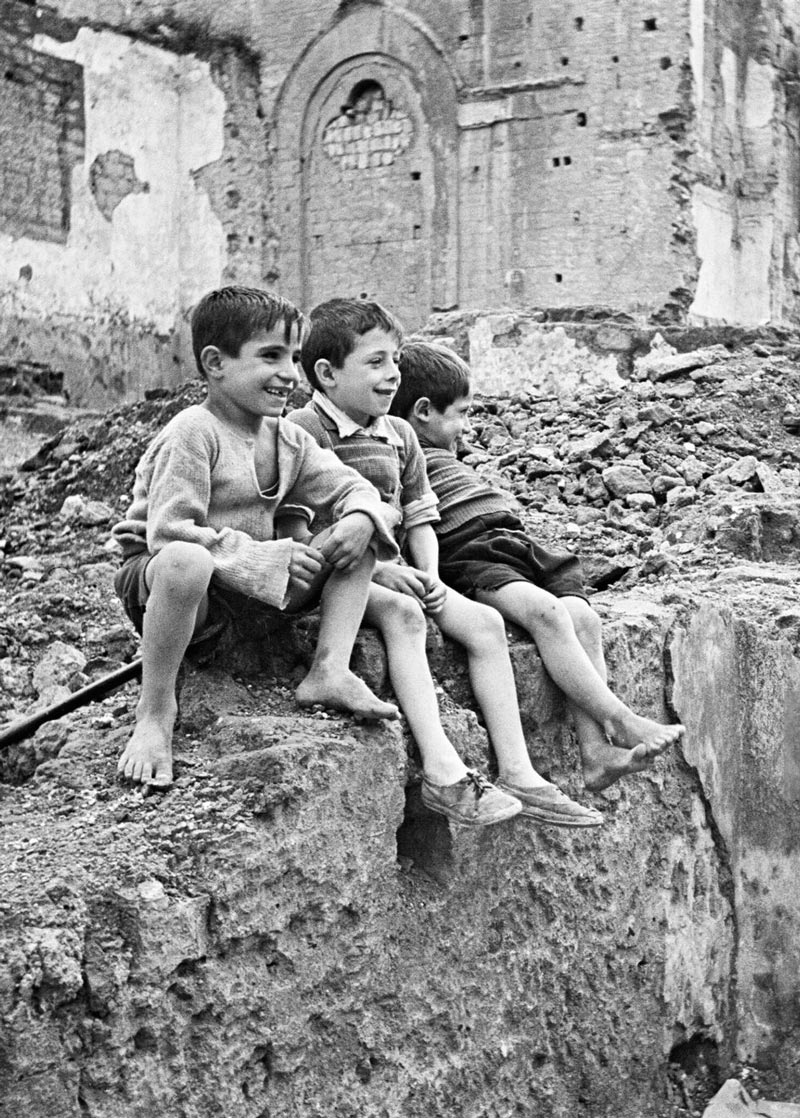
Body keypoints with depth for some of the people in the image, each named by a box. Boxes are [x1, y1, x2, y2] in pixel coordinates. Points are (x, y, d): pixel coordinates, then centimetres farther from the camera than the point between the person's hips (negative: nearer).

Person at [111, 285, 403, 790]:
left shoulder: (286, 438, 7)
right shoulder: (193, 433, -17)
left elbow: (353, 487, 11)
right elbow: (169, 532, -25)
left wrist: (360, 519, -15)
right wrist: (266, 560, -27)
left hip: (255, 590, 7)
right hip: (159, 578, -7)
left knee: (361, 538, 0)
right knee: (186, 562, -45)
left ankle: (330, 670, -9)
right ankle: (155, 713, -26)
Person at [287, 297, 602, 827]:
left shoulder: (399, 436, 15)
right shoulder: (305, 431, -10)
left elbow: (419, 516, 17)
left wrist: (429, 575, -3)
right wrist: (375, 569, -22)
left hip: (390, 571, 8)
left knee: (485, 622, -8)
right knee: (402, 614, -35)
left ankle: (517, 773, -10)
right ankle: (443, 772, -42)